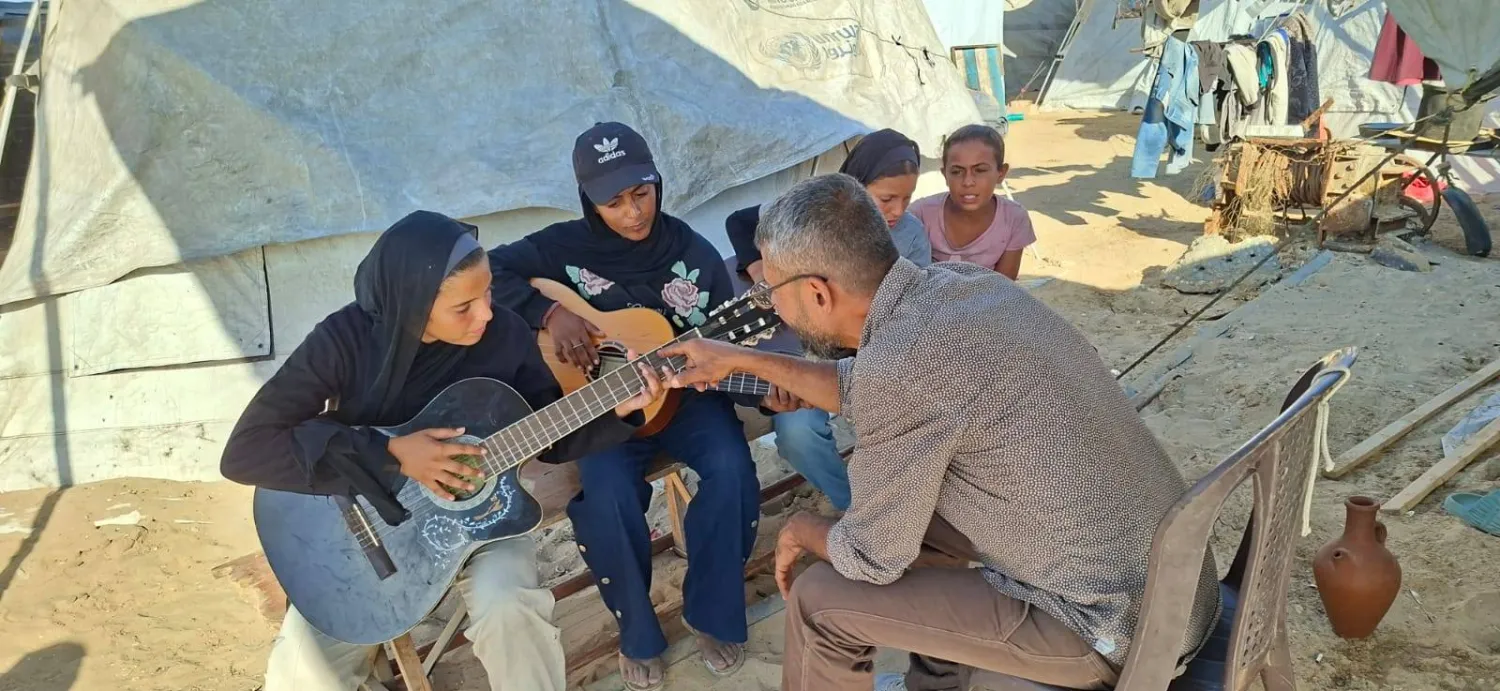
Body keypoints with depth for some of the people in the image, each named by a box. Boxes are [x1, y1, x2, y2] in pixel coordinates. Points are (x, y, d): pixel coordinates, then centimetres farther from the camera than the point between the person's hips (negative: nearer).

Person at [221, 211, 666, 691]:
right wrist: (388, 455, -30)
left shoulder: (505, 335, -13)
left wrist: (617, 410, -19)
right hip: (366, 518, -1)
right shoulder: (346, 339, -20)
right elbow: (245, 451, -24)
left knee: (509, 609, -29)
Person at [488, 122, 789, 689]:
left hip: (685, 396, 1)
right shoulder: (565, 247, -4)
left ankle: (712, 614, -2)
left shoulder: (695, 255, -1)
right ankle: (637, 632, -1)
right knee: (605, 499, -29)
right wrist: (549, 313, -18)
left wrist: (764, 390, -18)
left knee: (733, 472, -27)